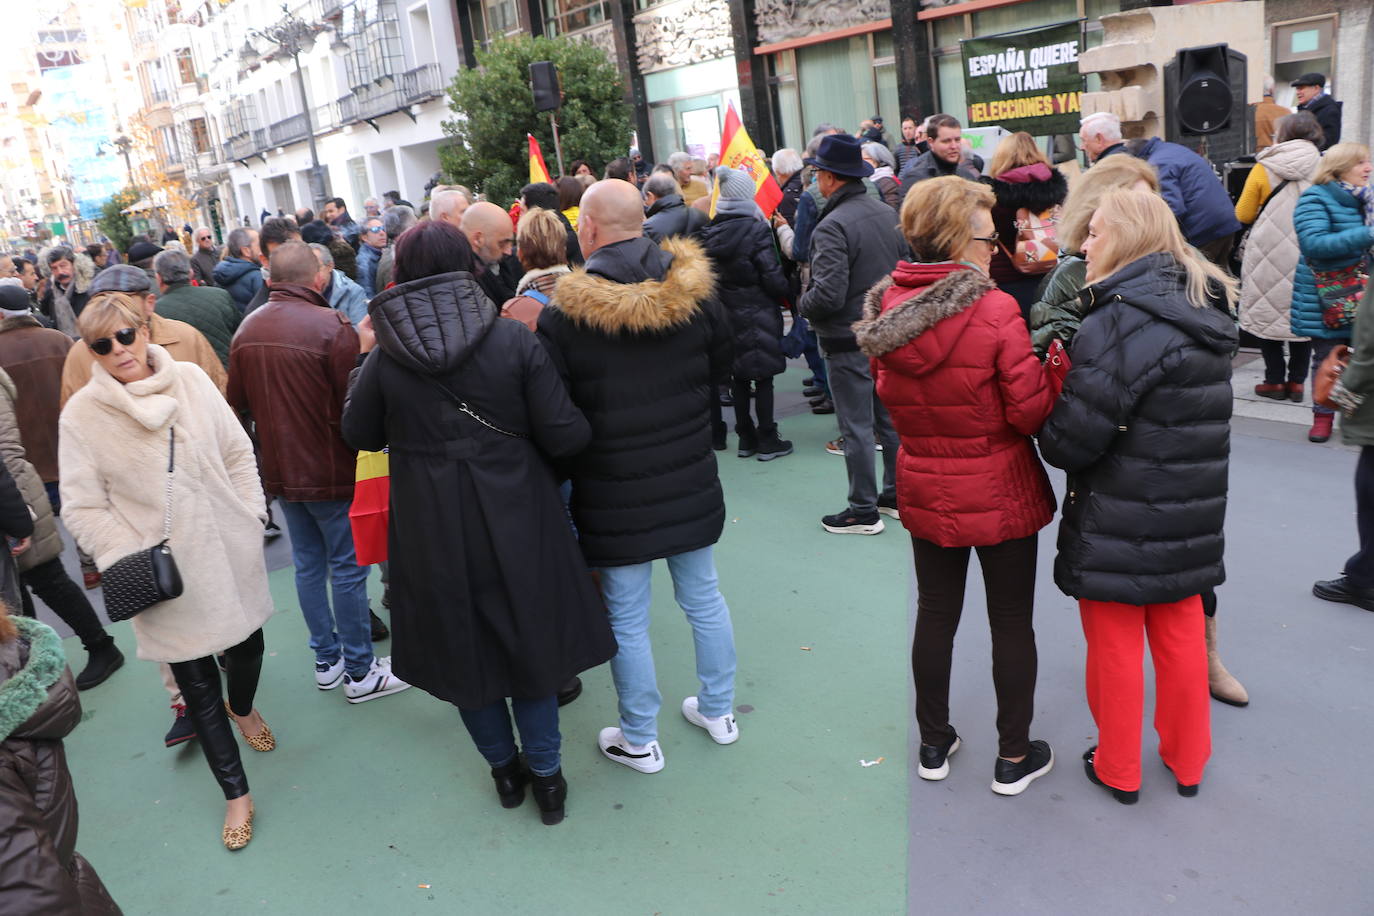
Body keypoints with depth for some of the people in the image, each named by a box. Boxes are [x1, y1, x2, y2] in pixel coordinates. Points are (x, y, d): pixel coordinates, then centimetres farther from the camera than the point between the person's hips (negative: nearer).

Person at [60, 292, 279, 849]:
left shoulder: (191, 380, -3)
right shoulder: (82, 415, -9)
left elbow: (238, 453, 5)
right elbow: (83, 508, -6)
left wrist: (251, 517, 2)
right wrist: (126, 562, -16)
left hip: (230, 554, 3)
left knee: (247, 645, 21)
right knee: (196, 686, 5)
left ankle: (243, 707, 57)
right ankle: (236, 793, 21)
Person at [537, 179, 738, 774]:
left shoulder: (563, 315, -16)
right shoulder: (695, 295, -5)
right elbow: (720, 373, 10)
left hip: (614, 498, -4)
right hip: (691, 482, 4)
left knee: (627, 620, 10)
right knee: (703, 597, 19)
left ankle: (640, 741, 26)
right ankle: (718, 711, 36)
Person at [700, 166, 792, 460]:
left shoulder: (709, 234, 0)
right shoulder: (756, 231, -16)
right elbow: (773, 278, -16)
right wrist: (783, 294, 4)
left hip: (726, 314, 5)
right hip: (758, 313, -5)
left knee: (739, 378, 14)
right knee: (763, 378, 3)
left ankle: (746, 438, 21)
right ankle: (767, 441, 9)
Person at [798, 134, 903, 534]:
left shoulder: (832, 226, -21)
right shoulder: (886, 212, 4)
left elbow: (828, 295, -26)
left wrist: (802, 305, -7)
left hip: (848, 341, -8)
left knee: (856, 427, 2)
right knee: (891, 418, 16)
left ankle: (863, 511, 11)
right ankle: (896, 496, 28)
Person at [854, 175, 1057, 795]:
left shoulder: (885, 313, -6)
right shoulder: (995, 312, -22)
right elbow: (1032, 411, -17)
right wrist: (1053, 364, 0)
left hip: (924, 491, 4)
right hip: (999, 494, -4)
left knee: (935, 615, 19)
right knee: (1011, 622, 13)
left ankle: (934, 745, 33)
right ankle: (1014, 757, 27)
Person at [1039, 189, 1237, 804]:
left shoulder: (1119, 319, -21)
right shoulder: (1206, 310, 6)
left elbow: (1073, 437, -23)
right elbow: (1198, 419, 11)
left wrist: (1047, 433, 0)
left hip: (1118, 523, -7)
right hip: (1190, 519, 7)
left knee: (1115, 644, 9)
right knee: (1181, 638, 19)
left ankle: (1118, 770, 26)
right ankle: (1187, 762, 35)